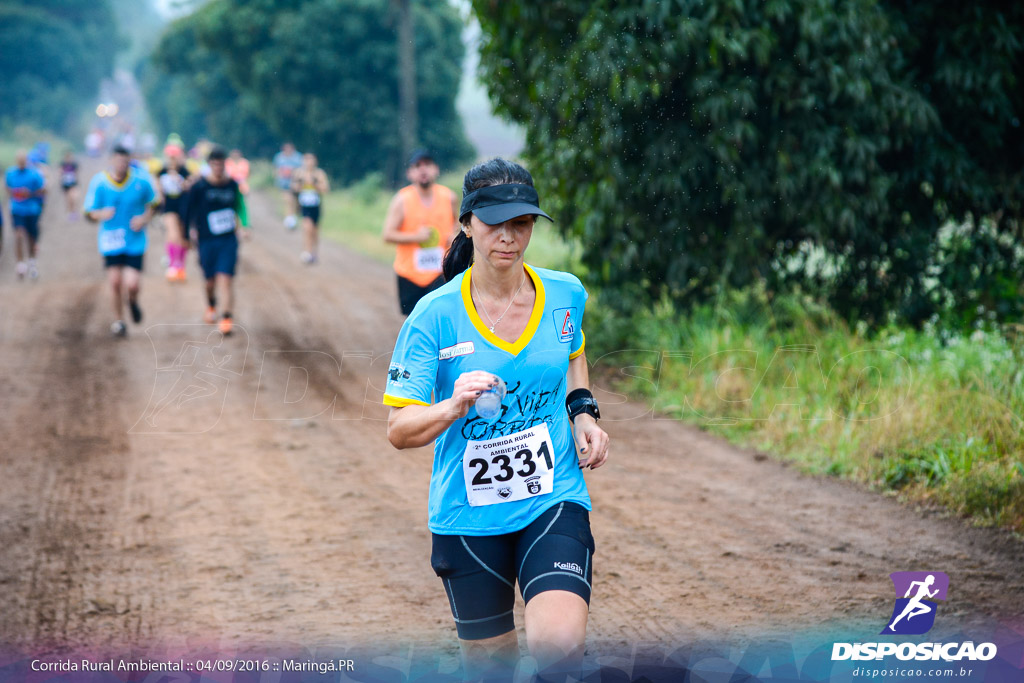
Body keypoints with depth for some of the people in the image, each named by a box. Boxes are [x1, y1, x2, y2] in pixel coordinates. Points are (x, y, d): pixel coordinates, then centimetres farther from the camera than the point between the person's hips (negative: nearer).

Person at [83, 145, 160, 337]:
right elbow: (89, 213, -1)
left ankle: (133, 302, 29)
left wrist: (145, 218, -7)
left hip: (135, 241, 0)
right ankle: (118, 320, 23)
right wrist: (101, 214, -24)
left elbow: (153, 203, 12)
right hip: (110, 241, 0)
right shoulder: (99, 182, -7)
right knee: (115, 282, -2)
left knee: (132, 285, -9)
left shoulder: (141, 182, -5)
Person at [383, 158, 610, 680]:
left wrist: (583, 412, 4)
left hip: (553, 499, 1)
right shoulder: (435, 315, -11)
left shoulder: (566, 294, -1)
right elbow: (399, 430, -11)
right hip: (469, 514, 0)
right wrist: (453, 407, -31)